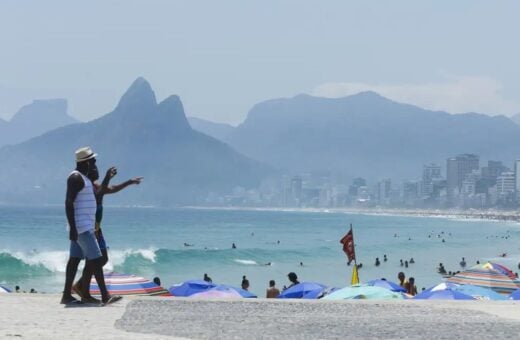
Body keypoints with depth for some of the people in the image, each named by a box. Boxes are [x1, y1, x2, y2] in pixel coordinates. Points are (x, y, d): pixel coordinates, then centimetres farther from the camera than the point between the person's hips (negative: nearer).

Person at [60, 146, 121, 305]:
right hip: (81, 227, -10)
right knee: (96, 259, -11)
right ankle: (105, 296, -13)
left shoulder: (84, 178, 18)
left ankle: (67, 295, 9)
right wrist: (72, 228, -24)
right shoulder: (76, 178, -14)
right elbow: (69, 203, -21)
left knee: (75, 259, 8)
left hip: (85, 226, 10)